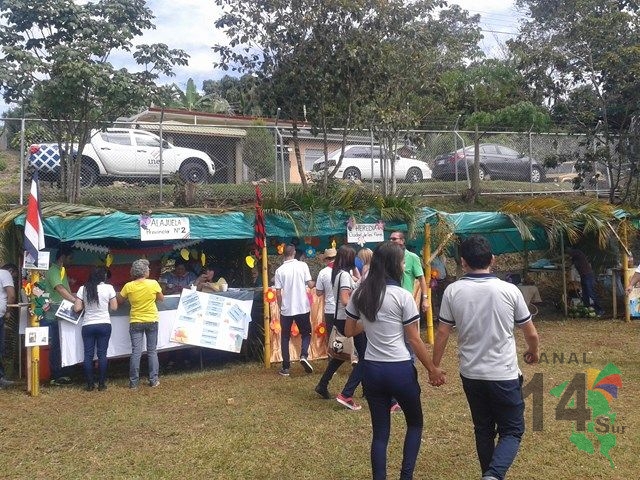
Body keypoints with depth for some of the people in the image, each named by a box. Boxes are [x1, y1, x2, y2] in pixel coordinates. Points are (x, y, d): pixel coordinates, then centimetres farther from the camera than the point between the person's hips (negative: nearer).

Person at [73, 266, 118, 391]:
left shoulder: (83, 289, -1)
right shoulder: (109, 288, -5)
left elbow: (77, 308, -3)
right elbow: (114, 307, -1)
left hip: (88, 326, 1)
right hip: (104, 325, -1)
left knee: (88, 355, 7)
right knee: (102, 354, 5)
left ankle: (90, 384, 10)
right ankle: (101, 384, 9)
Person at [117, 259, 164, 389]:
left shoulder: (128, 286, -8)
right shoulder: (153, 283, -10)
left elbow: (119, 301, 5)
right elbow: (161, 298, 5)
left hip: (136, 322, 0)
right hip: (152, 321, 0)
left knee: (136, 352, 3)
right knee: (152, 351, 9)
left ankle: (133, 382, 5)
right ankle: (153, 380, 11)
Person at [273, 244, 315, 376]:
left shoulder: (280, 270, -2)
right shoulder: (302, 265, -4)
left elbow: (278, 293, -2)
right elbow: (310, 284, -6)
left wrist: (281, 307, 11)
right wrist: (315, 283, 17)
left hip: (286, 309, 0)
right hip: (302, 308, 0)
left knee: (285, 338, 13)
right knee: (306, 334, 17)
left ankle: (286, 368, 12)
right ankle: (304, 355, -9)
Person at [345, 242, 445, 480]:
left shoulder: (359, 294, 1)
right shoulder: (403, 296, -12)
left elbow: (349, 331, 10)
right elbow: (414, 340, -8)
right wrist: (432, 369, 2)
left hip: (371, 370, 4)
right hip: (400, 370, -4)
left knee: (380, 432, 14)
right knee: (415, 423, 20)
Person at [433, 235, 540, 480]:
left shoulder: (453, 291, -8)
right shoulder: (510, 290, -8)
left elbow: (442, 333, -4)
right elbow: (531, 333, 2)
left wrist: (434, 367, 10)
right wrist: (534, 352, 24)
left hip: (471, 374, 2)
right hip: (504, 375, -2)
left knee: (483, 431, 20)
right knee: (512, 431, 11)